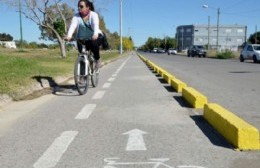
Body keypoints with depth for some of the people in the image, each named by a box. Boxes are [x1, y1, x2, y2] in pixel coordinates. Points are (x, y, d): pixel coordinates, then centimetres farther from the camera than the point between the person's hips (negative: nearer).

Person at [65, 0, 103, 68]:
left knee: (93, 43, -33)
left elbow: (96, 25, -31)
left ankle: (97, 59, -9)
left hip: (94, 37, -3)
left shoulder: (93, 15, -12)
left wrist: (95, 34, -52)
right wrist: (69, 36, -44)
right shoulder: (76, 16, -7)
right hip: (82, 39, 3)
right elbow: (73, 26, -24)